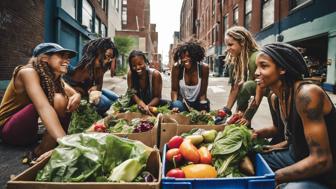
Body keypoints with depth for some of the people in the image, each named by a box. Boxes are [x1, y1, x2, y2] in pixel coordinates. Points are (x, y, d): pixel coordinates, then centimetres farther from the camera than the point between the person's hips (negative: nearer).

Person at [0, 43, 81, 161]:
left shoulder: (54, 77, 0)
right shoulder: (28, 72, -24)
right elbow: (44, 108, -38)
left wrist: (76, 97, -31)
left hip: (31, 130, 8)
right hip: (10, 129, -7)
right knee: (58, 100, -27)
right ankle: (40, 155, -23)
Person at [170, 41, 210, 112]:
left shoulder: (204, 68, -17)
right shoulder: (177, 67, -20)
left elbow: (203, 93, -12)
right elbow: (174, 90, -12)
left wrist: (203, 109, -23)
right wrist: (175, 106, -26)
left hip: (198, 103, 1)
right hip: (182, 102, -1)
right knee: (177, 106, -30)